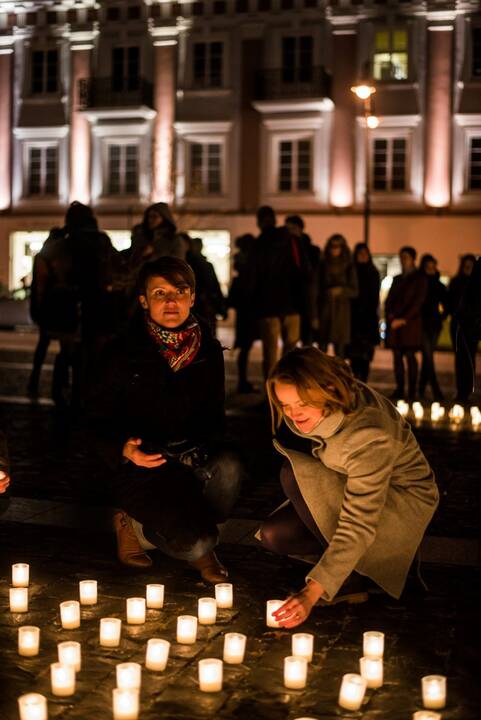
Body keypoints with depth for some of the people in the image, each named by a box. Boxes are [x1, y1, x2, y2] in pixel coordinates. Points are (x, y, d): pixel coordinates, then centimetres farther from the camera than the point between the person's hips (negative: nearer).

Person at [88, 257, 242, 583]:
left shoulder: (209, 351, 3)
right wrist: (124, 448, -25)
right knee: (195, 543, -24)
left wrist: (203, 450, -11)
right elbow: (100, 417, -3)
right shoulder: (123, 353, -7)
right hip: (142, 464, -4)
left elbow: (214, 414, 11)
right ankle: (134, 528, 10)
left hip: (195, 459, 4)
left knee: (228, 469, -32)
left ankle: (199, 532, -1)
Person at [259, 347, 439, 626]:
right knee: (274, 535, -11)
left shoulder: (370, 435, -37)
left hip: (402, 501, -7)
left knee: (296, 474, -28)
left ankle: (354, 576, -15)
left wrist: (313, 592, -42)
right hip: (350, 487, 7)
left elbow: (358, 526, -38)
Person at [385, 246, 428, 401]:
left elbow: (418, 301, -4)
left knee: (410, 355, -9)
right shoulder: (397, 279, 21)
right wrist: (390, 315, -2)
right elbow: (389, 300, 17)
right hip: (394, 323, 5)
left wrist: (404, 319, -10)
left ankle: (412, 392, -9)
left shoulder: (420, 278, 4)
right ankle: (399, 390, 3)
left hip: (410, 323, -5)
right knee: (397, 356, 1)